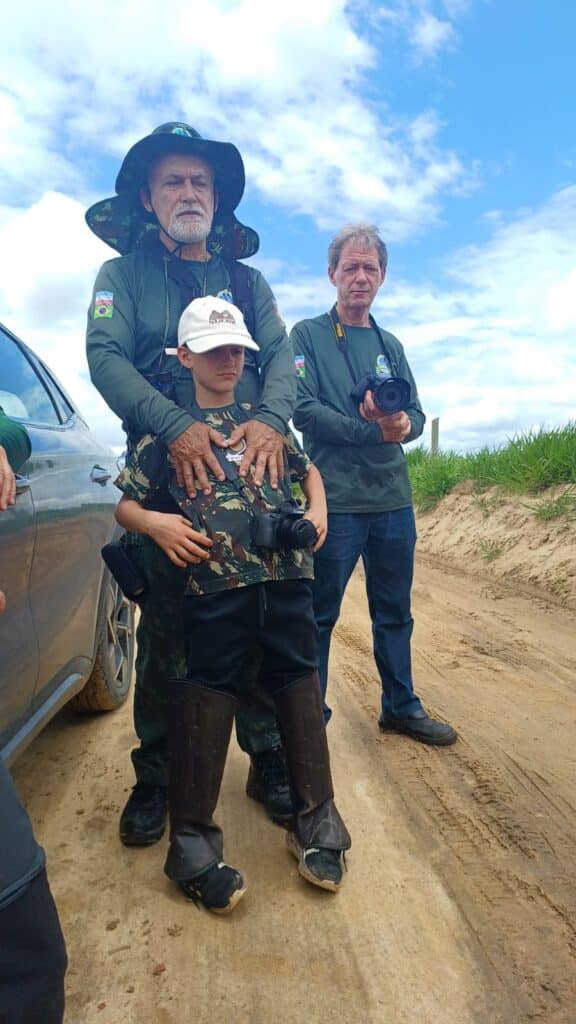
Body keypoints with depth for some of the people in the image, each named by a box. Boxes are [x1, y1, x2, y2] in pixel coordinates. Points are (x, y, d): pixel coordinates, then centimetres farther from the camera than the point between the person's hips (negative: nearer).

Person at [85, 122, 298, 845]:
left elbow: (281, 354, 6)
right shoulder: (122, 274, 11)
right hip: (166, 469, -2)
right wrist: (174, 424, -23)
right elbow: (105, 356, -5)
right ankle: (155, 773, 19)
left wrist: (271, 418, -17)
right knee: (164, 628, 3)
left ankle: (268, 759, 20)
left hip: (250, 467, 2)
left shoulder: (245, 279, 20)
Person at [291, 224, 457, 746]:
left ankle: (402, 707, 32)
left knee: (395, 613, 15)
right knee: (320, 616, 3)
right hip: (335, 501, -5)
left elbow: (416, 416, 12)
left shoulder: (390, 345, 16)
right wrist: (373, 431, -16)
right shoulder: (308, 335, 0)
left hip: (394, 500, 6)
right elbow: (304, 410, -12)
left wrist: (400, 422, -11)